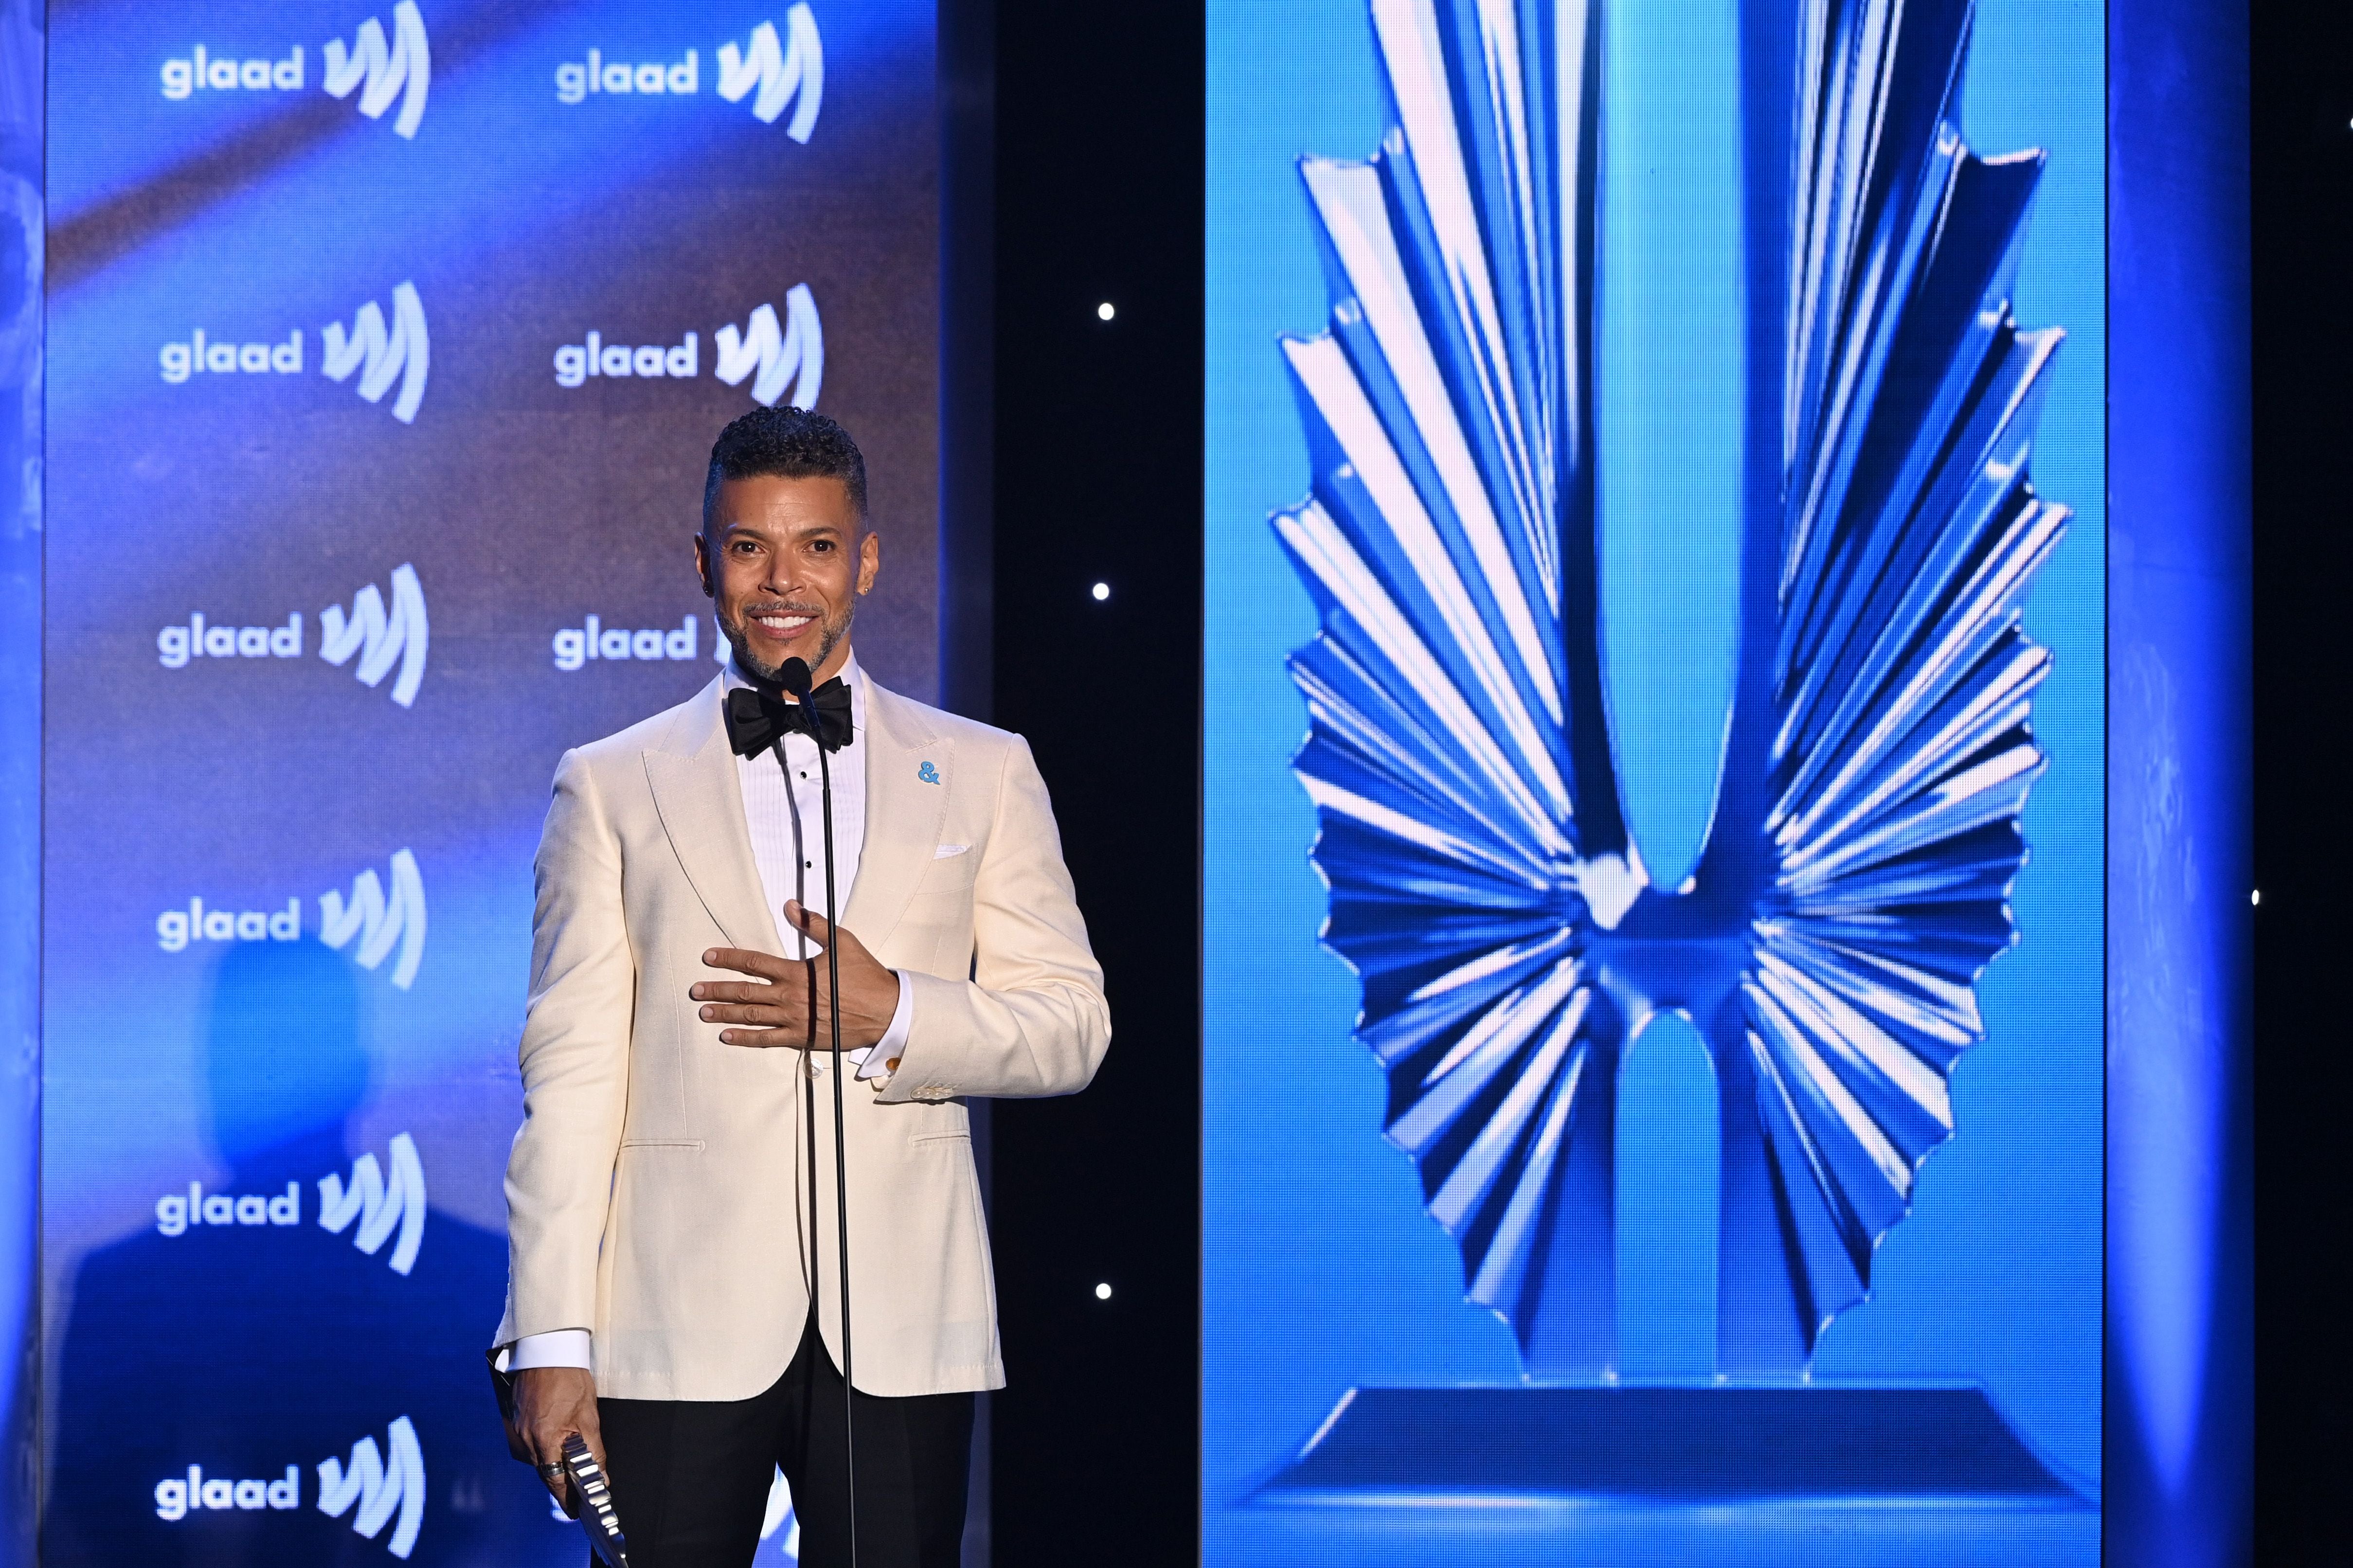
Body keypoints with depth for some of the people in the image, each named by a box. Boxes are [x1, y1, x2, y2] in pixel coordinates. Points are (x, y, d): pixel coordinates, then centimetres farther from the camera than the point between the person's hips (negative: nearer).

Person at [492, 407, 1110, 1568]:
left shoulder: (984, 775, 12)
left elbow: (1072, 1026, 8)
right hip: (681, 1332, -1)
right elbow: (570, 1072, 3)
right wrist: (552, 1342, -4)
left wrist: (892, 1016, -10)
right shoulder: (612, 786, 9)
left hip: (903, 1333, 1)